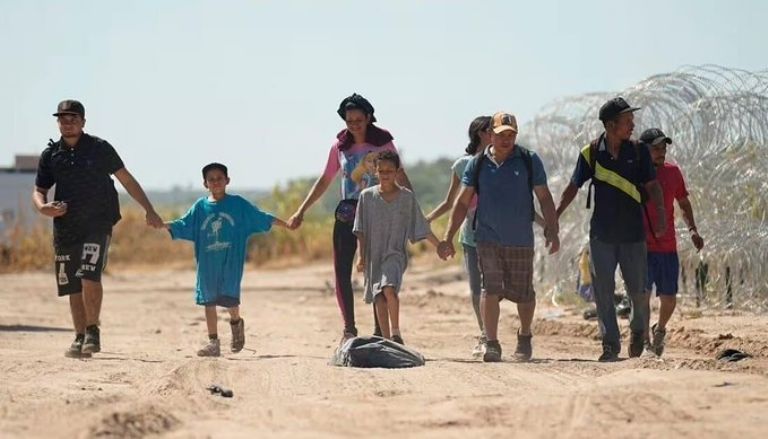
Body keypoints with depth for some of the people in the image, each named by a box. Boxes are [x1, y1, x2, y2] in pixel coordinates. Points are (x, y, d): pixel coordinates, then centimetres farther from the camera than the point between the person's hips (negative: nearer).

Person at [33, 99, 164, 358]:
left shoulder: (99, 148, 0)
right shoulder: (50, 155, 7)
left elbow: (125, 179, 6)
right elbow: (39, 191, 13)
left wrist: (149, 210, 3)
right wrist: (43, 207, -11)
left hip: (98, 224, -3)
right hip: (65, 227, 3)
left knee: (90, 277, -20)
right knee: (73, 286, 5)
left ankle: (93, 331, -8)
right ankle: (80, 338, 16)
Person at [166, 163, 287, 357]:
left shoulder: (238, 204, 2)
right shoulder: (200, 207, 6)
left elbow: (261, 218, 6)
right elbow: (183, 225, 8)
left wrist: (287, 224, 4)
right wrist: (162, 225, -6)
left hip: (231, 262, -3)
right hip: (207, 263, 3)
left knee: (229, 296, -10)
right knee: (208, 300, 4)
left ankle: (236, 322, 24)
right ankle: (213, 342, 12)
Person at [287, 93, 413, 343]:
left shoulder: (383, 143, -1)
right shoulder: (340, 146, 8)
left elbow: (401, 179, -1)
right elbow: (324, 182, 15)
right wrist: (301, 211, 12)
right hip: (346, 214, 3)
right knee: (341, 273, -3)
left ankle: (379, 329, 3)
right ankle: (349, 329, 4)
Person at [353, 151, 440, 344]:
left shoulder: (407, 197, 0)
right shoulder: (367, 196, 2)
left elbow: (422, 229, 6)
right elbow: (361, 230, 4)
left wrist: (440, 246, 5)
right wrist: (361, 256, 0)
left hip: (395, 253, -2)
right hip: (374, 254, 2)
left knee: (389, 288, -25)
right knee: (379, 298, 3)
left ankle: (395, 332, -17)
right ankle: (386, 339, 10)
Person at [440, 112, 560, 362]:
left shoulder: (529, 161, 2)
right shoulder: (478, 164, 4)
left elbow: (544, 198, 3)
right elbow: (463, 202, 6)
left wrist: (552, 231, -7)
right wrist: (448, 237, 1)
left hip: (521, 240, 0)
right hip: (488, 239, 0)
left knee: (523, 293, 8)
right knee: (490, 289, -11)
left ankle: (524, 336, 32)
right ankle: (491, 343, -6)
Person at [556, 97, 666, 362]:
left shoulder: (638, 151, 0)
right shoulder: (591, 153, -2)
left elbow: (652, 186, 1)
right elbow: (573, 187, 4)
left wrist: (660, 214, -15)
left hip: (633, 232, 0)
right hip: (601, 234, 0)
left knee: (637, 289, 5)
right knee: (603, 290, -2)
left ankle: (638, 332, 30)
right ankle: (610, 344, 4)